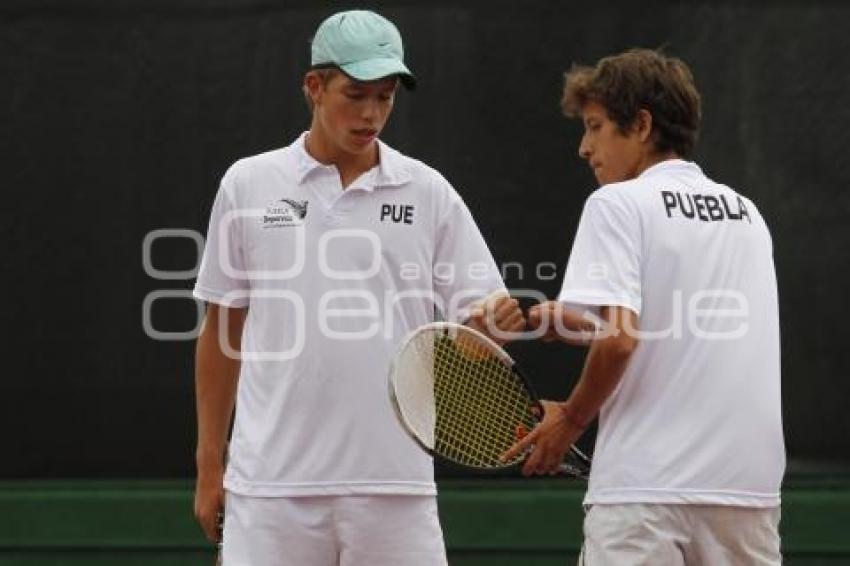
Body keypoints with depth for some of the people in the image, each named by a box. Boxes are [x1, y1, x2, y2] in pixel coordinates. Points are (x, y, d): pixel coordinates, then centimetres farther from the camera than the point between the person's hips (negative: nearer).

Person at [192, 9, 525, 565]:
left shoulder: (428, 192, 5)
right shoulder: (248, 185, 6)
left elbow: (477, 315, 5)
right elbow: (222, 329, 11)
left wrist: (496, 319, -19)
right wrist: (210, 462, 9)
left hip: (393, 484, 0)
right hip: (271, 481, 0)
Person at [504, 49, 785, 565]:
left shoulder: (620, 203, -3)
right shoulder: (746, 213, 17)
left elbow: (620, 340, -15)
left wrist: (570, 420, 0)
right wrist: (579, 324, 19)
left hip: (649, 487, -6)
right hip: (751, 485, 6)